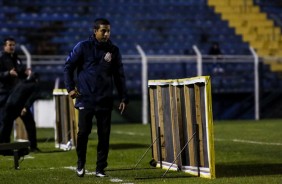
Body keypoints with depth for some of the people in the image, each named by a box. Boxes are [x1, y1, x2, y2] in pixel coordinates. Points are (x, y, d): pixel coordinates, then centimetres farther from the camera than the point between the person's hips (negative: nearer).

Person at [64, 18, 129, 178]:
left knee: (104, 135, 1)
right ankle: (81, 164, 17)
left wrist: (124, 98, 8)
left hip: (105, 100, 2)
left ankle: (101, 168, 11)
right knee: (83, 132, -5)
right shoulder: (83, 47, 1)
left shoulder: (114, 50, 8)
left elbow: (119, 76, 12)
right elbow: (68, 66, 6)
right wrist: (70, 88, -2)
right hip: (85, 99, -2)